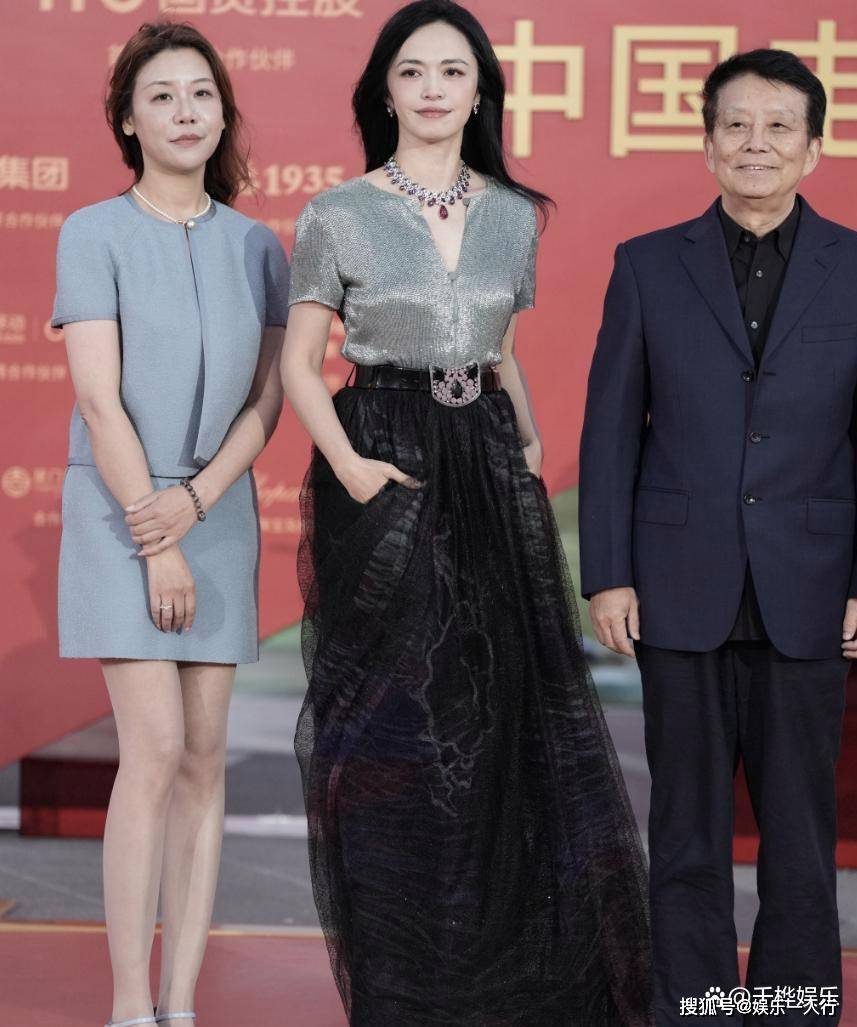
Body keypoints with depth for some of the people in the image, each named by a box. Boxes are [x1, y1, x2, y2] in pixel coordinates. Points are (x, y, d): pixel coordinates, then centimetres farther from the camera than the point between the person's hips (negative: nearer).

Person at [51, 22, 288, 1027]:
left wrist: (193, 503, -12)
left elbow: (268, 399, 3)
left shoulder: (256, 246, 8)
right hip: (118, 511, -4)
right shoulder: (93, 235, -5)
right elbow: (99, 400, -11)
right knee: (155, 752, -12)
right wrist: (156, 551, -14)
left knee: (205, 758, 2)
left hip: (220, 514, 4)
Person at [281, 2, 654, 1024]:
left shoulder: (513, 215, 10)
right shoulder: (337, 215, -1)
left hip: (491, 470, 4)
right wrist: (349, 467, -14)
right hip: (385, 472, -3)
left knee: (516, 704, 2)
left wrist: (529, 453, 5)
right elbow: (299, 364, 0)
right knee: (397, 720, 1)